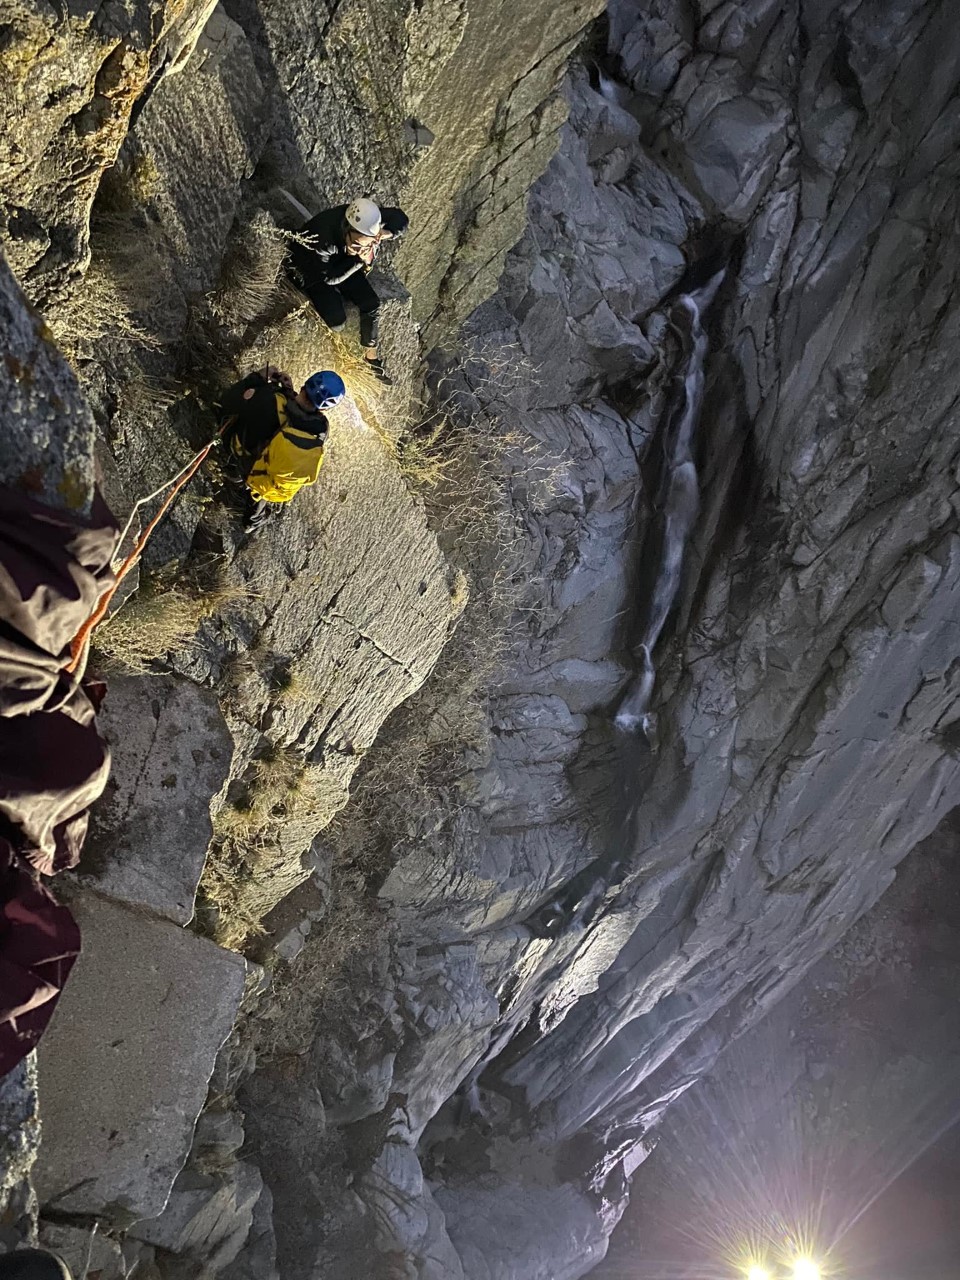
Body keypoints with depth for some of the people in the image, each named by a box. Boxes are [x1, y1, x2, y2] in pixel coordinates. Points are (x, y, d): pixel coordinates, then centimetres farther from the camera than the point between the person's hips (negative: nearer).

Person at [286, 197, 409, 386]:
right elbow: (330, 278, -29)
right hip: (310, 270, -5)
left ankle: (370, 356, 15)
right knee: (337, 321, -16)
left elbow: (401, 219, -15)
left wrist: (385, 234, -35)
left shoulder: (366, 221, -30)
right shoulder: (323, 238, -43)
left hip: (341, 262, 5)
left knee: (371, 305, -6)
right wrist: (359, 261, -39)